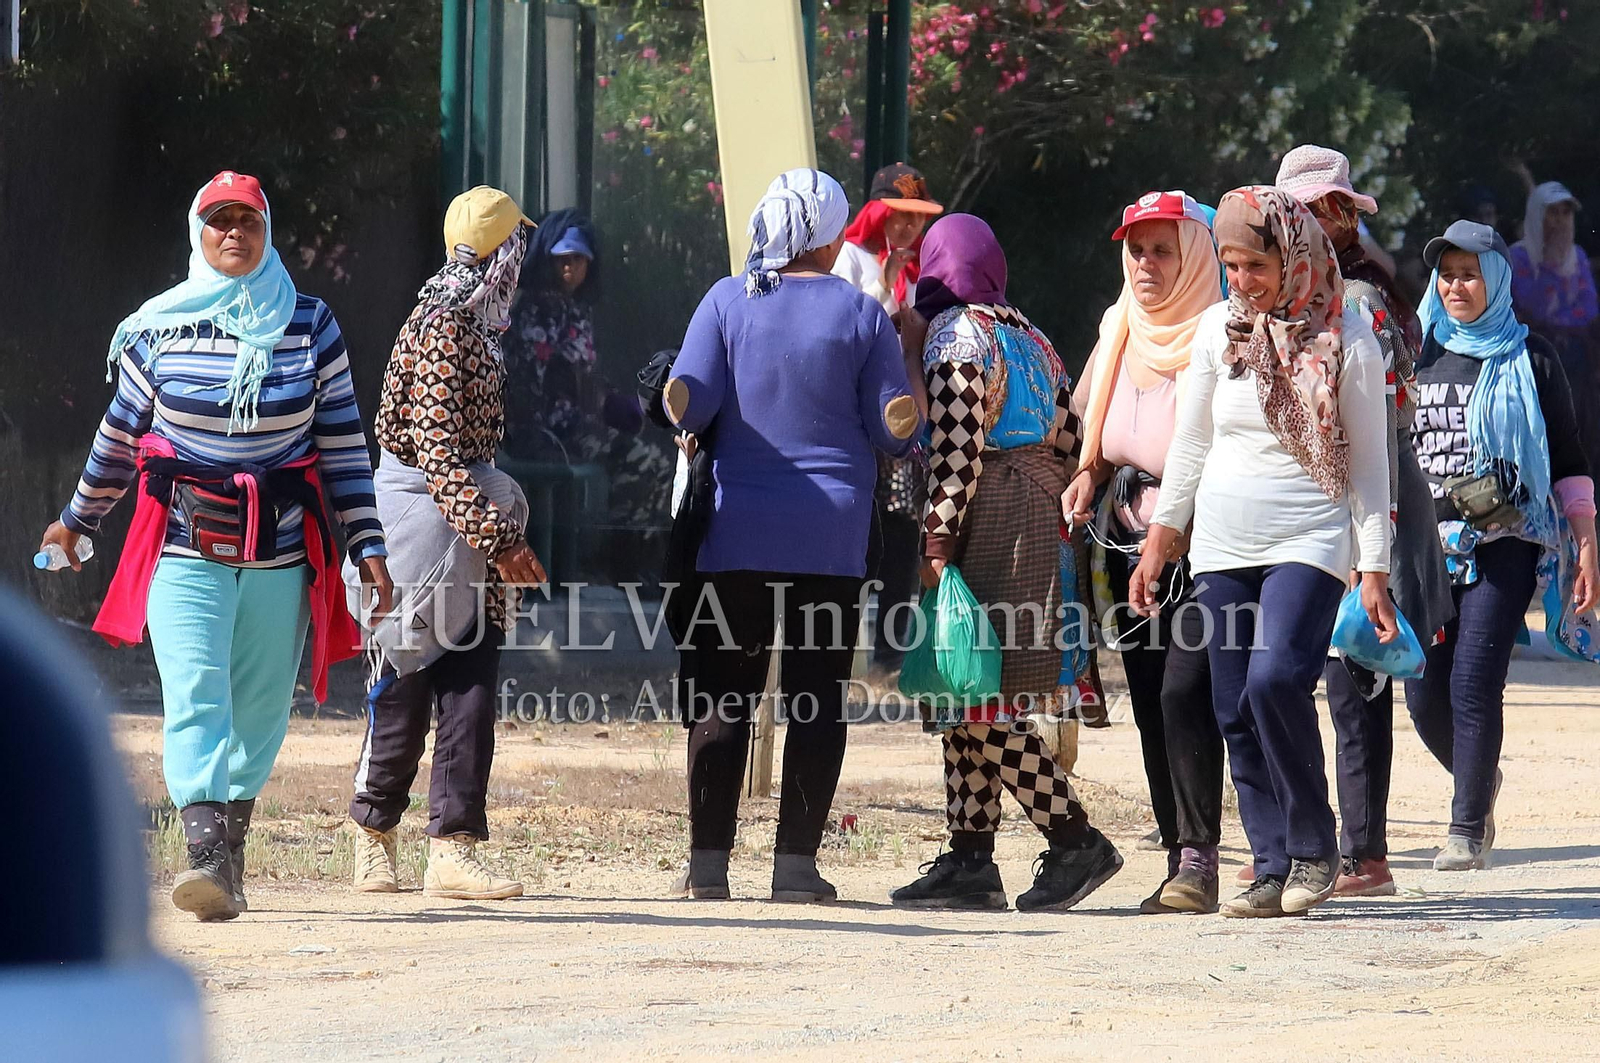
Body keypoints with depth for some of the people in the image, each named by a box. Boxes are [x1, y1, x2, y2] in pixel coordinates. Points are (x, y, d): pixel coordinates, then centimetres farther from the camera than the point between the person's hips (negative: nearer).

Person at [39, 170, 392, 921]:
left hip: (281, 556, 1)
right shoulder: (157, 330, 3)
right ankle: (205, 857, -28)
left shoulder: (311, 326, 4)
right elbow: (120, 435, 17)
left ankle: (228, 858, 19)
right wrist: (78, 519, 26)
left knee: (259, 716, 6)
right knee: (194, 700, -17)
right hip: (184, 550, -1)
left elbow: (344, 444, 5)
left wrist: (367, 546, 0)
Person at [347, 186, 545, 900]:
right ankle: (373, 840, 15)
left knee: (471, 689, 0)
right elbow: (436, 451, -23)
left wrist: (502, 533, 25)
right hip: (428, 517, -9)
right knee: (406, 690, 1)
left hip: (470, 523, 9)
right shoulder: (442, 331, -16)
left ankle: (453, 848, -3)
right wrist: (498, 538, -28)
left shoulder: (474, 327, 13)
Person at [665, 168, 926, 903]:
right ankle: (796, 861, 0)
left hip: (738, 531, 1)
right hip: (831, 537, -1)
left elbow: (687, 404, -6)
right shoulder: (861, 313, -1)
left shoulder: (728, 301, -1)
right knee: (816, 699, 3)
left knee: (722, 695, 5)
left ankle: (708, 860, 2)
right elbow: (893, 427, -1)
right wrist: (908, 415, 20)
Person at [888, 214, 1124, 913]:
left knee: (980, 702, -8)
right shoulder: (1027, 336, 16)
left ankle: (1075, 842, -12)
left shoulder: (954, 336, -9)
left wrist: (937, 539, -17)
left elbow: (956, 447, -17)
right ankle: (969, 860, 8)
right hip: (1037, 510, 9)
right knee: (969, 699, 10)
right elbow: (1067, 434, 15)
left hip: (985, 521, -9)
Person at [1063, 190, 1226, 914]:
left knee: (1184, 691, -17)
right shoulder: (1120, 331, 14)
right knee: (1149, 700, 4)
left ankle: (1198, 860, -15)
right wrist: (1090, 477, 4)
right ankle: (1179, 858, 9)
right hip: (1130, 542, 7)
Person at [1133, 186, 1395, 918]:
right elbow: (1190, 441, 15)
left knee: (1275, 681, -23)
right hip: (1223, 546, 5)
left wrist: (1374, 571, -3)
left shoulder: (1346, 339, -4)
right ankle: (1273, 870, 5)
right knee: (1236, 714, 0)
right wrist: (1157, 543, 14)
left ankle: (1314, 848, -7)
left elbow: (1368, 461, 0)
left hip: (1309, 540, -5)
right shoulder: (1219, 329, 6)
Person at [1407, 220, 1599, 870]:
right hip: (1427, 543, 3)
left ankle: (1469, 829, -6)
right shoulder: (1420, 355, 12)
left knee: (1473, 683, -14)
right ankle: (1479, 782, 29)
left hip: (1504, 545, -3)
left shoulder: (1529, 361, 4)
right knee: (1424, 693, 0)